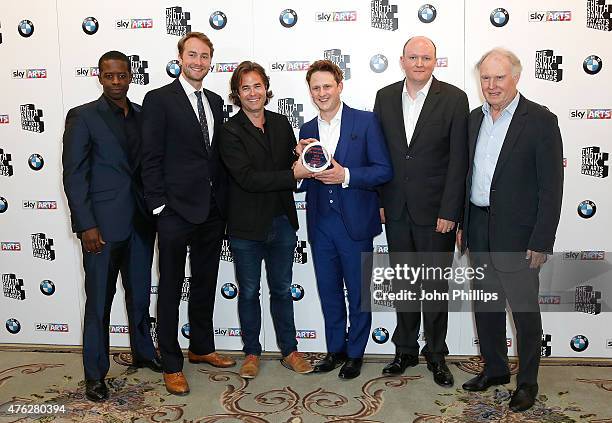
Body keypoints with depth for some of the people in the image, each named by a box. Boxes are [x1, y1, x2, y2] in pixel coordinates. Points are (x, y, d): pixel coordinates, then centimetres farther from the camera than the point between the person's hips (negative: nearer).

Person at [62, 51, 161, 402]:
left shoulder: (143, 116, 10)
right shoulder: (83, 117, -3)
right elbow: (74, 175, -7)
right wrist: (86, 225, -13)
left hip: (141, 221, 5)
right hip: (103, 224, -4)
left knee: (140, 293, 16)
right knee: (99, 300, 4)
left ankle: (143, 352, 34)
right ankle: (95, 373, 17)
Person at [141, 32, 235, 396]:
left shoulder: (215, 102, 13)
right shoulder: (159, 99, -5)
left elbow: (218, 154, 13)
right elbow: (151, 159, -9)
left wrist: (224, 202, 7)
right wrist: (160, 205, -13)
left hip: (213, 211, 6)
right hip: (177, 210, -6)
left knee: (205, 284, 17)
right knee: (171, 290, 5)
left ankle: (202, 348, 34)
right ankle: (172, 365, 17)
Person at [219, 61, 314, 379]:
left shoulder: (281, 124, 5)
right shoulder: (230, 132, -10)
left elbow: (293, 165, 11)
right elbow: (247, 177, -20)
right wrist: (293, 174, -25)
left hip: (281, 222, 4)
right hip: (247, 227, -3)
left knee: (282, 290, 16)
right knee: (248, 292, 13)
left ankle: (289, 350, 30)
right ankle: (252, 352, 30)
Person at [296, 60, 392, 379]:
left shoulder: (366, 121, -5)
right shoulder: (307, 130, 9)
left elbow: (384, 171, -10)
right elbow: (301, 184, 9)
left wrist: (345, 175, -21)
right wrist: (301, 159, -10)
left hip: (355, 223, -4)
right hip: (320, 224, 4)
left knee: (358, 293, 9)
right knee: (329, 291, 15)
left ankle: (355, 353, 26)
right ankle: (334, 350, 31)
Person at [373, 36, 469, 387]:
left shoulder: (454, 99, -6)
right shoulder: (385, 97, 5)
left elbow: (458, 160, -8)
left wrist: (449, 212, -12)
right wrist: (378, 201, 2)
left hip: (435, 210, -3)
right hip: (396, 210, 4)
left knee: (435, 285, 7)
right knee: (402, 283, 14)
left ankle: (436, 354, 25)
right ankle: (406, 350, 29)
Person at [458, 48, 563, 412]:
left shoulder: (540, 121, -10)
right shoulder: (475, 118, 9)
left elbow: (552, 187, -12)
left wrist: (541, 242, -15)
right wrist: (463, 224, 12)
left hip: (517, 234, -6)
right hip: (479, 231, 6)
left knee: (525, 310, 6)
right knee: (486, 306, 16)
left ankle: (527, 381, 24)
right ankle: (495, 369, 34)